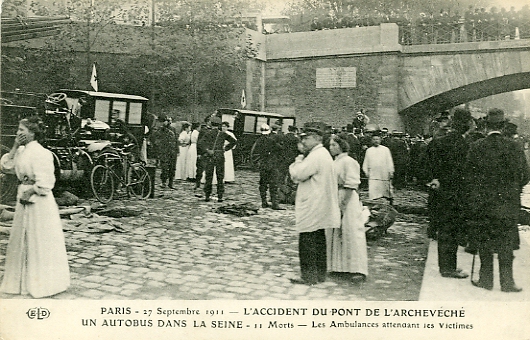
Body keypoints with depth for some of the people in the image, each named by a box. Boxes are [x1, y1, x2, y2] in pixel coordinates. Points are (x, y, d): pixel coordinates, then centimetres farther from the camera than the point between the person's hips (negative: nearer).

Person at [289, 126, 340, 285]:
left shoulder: (315, 156, -15)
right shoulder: (323, 154, 18)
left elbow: (298, 175, -20)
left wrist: (298, 160, -5)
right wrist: (300, 161, 5)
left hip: (312, 207, -11)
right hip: (319, 206, 11)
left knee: (307, 242, -5)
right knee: (318, 241, 15)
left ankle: (309, 276, -1)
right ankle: (320, 274, 23)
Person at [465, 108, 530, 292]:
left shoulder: (476, 147, -7)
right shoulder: (514, 146, -5)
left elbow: (469, 176, -3)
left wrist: (473, 200, 9)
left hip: (483, 203, 0)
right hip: (508, 205, 1)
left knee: (484, 244, 10)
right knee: (506, 244, 8)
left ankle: (486, 279, 17)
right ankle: (507, 282, 12)